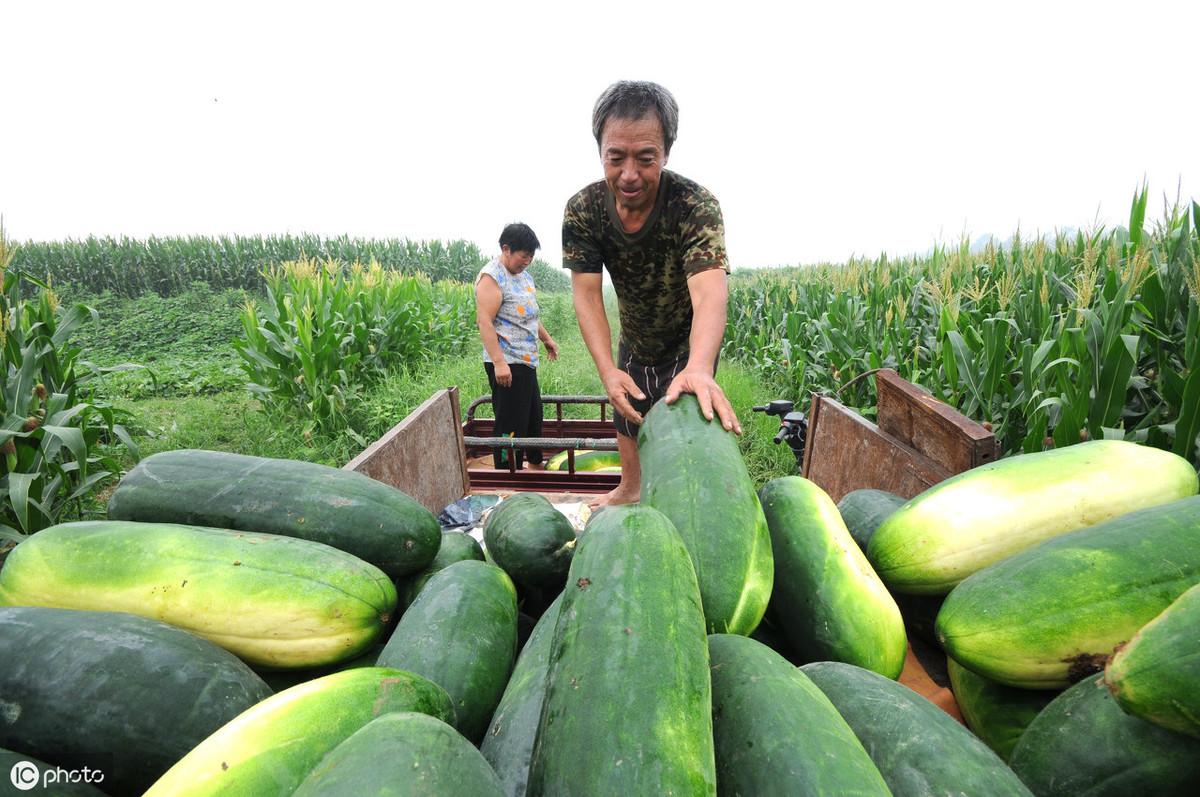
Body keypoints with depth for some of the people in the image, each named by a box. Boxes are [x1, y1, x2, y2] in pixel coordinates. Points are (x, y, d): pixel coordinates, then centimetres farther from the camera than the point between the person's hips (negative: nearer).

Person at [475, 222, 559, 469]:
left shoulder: (523, 275, 16)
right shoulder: (492, 276, -13)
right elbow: (484, 320, -21)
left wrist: (546, 338, 32)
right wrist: (499, 362, -27)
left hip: (527, 361, 10)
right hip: (507, 364, -10)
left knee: (534, 414, 21)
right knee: (511, 424, -7)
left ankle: (535, 464, 39)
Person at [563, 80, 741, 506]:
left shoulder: (696, 205, -33)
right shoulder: (582, 210, -21)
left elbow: (709, 290, -47)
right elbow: (586, 292, -25)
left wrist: (700, 368, -66)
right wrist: (607, 369, -39)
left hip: (689, 344, -4)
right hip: (633, 341, 5)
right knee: (627, 417, 22)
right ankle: (629, 490, 50)